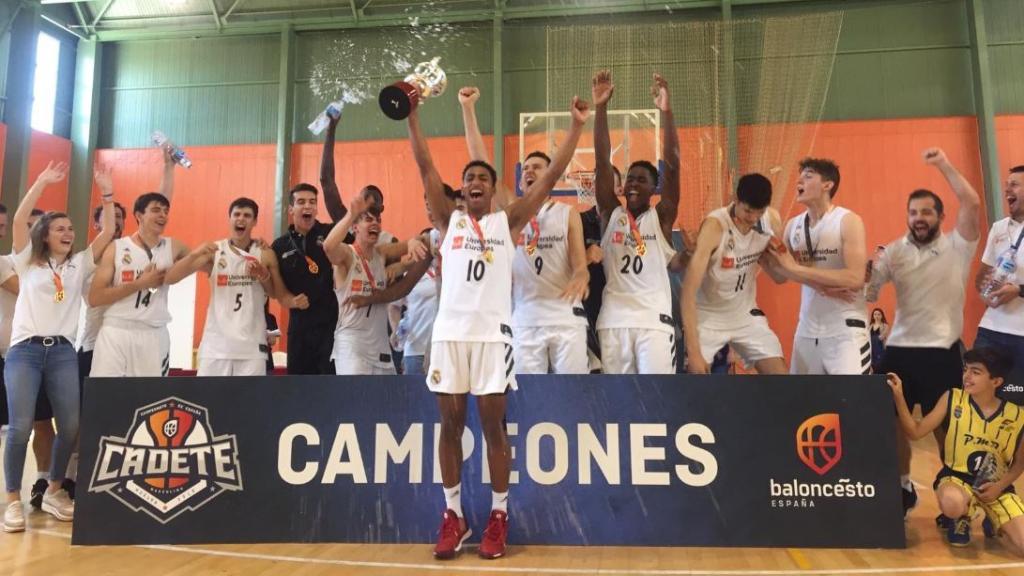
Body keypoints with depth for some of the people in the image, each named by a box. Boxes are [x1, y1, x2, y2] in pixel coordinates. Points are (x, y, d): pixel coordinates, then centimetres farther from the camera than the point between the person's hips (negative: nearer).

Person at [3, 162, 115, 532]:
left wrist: (106, 193, 3)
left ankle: (54, 491, 17)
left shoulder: (79, 264, 16)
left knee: (71, 425, -2)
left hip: (63, 351, 3)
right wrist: (42, 182, -4)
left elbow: (108, 232, 9)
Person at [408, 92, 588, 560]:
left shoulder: (508, 221, 9)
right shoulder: (449, 220, 12)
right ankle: (453, 514, 19)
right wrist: (412, 116, 2)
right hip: (449, 331, 2)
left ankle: (498, 515, 15)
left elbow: (550, 176, 6)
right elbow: (426, 168, 6)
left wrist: (577, 126, 3)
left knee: (493, 424, 4)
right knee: (450, 424, 6)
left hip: (493, 332, -1)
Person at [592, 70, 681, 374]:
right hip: (613, 321, 2)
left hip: (653, 320, -2)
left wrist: (666, 110, -16)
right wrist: (600, 108, -7)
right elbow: (602, 162, 1)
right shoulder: (611, 214, 11)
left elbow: (672, 165, -6)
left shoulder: (661, 217, 6)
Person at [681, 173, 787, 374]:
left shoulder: (772, 219, -9)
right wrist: (693, 350, -33)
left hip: (746, 314, 5)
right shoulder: (714, 225, -26)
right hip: (707, 317, -5)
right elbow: (688, 292, -29)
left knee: (780, 371, 0)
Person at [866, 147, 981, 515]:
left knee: (945, 427, 7)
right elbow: (866, 288, -2)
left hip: (942, 351, -3)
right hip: (899, 349, 3)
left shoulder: (957, 247, -3)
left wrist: (944, 165, -15)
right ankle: (903, 489, 31)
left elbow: (972, 204, -17)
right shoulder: (893, 251, 4)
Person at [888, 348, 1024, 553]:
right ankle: (961, 519, 4)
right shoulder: (952, 399, -6)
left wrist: (999, 486, -9)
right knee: (953, 503, -38)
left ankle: (993, 523, 21)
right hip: (956, 478, -1)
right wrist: (898, 396, -19)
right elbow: (915, 432, -7)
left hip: (996, 486, 1)